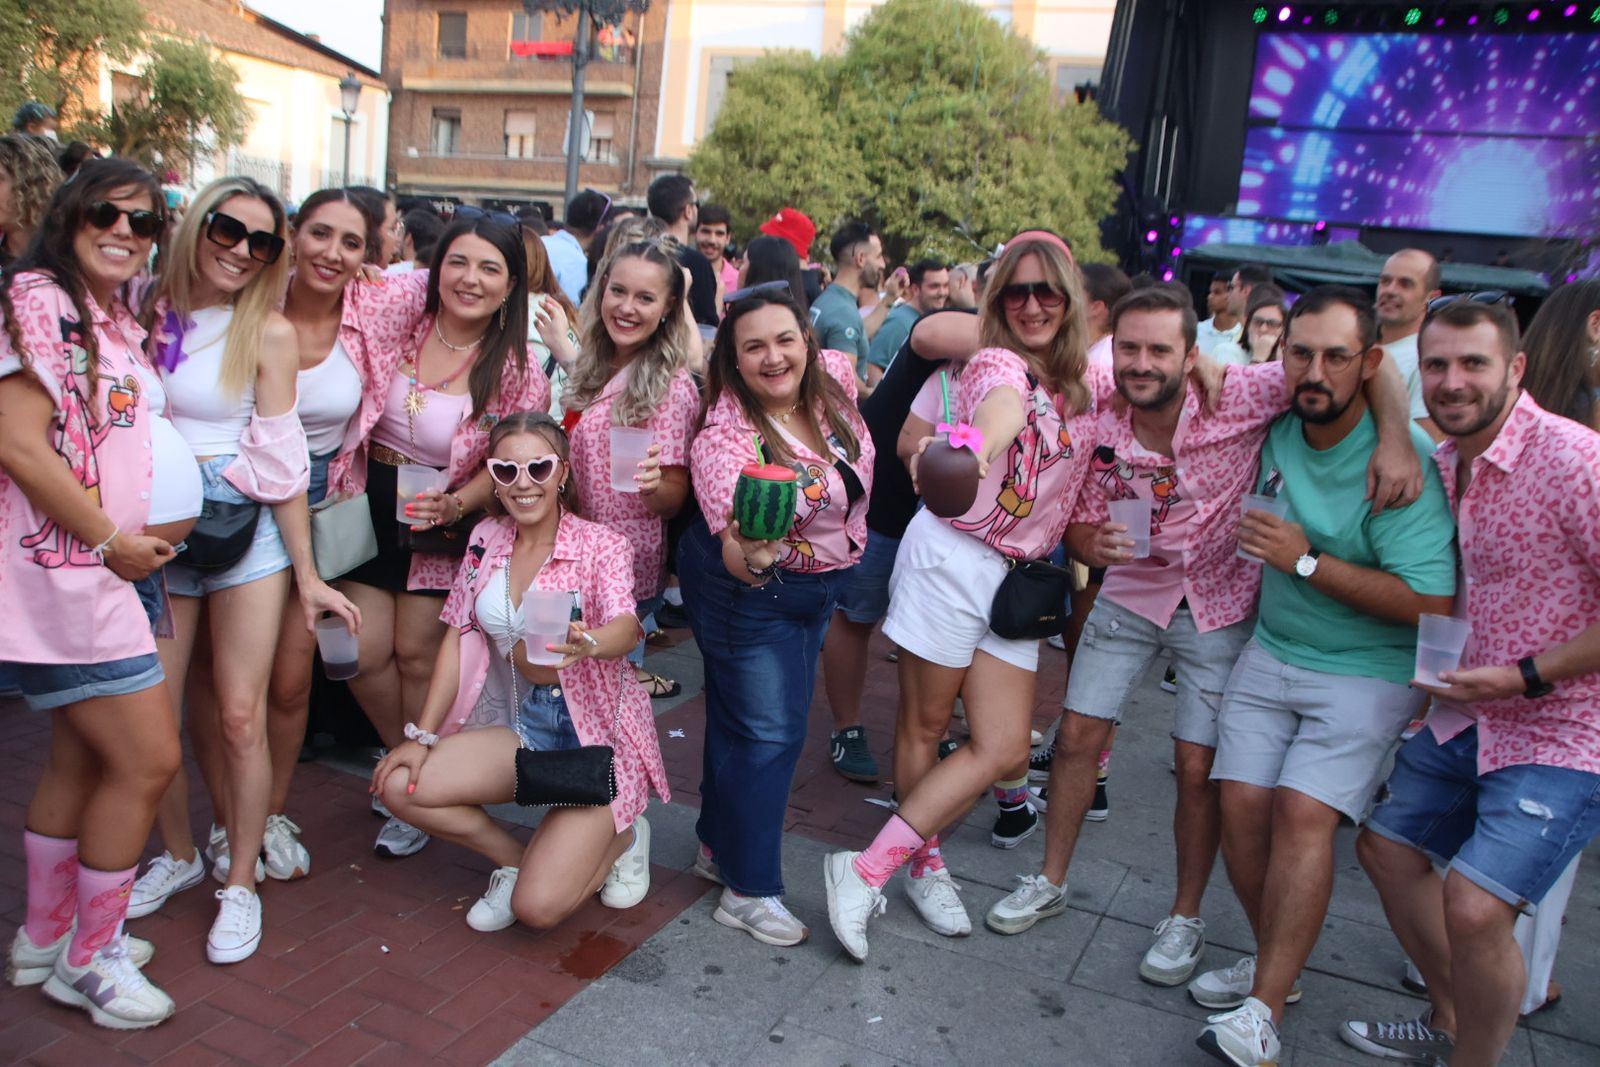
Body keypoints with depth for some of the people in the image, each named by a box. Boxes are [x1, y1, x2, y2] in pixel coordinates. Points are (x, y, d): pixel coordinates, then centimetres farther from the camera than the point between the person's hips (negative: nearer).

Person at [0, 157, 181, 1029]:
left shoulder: (118, 321, 16)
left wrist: (155, 530, 6)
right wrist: (111, 540, -14)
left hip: (114, 566, 9)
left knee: (80, 759, 17)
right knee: (148, 760, -6)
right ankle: (90, 957, 12)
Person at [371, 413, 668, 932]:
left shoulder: (601, 545, -13)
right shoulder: (486, 539, 2)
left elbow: (626, 627, -30)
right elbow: (457, 638, 5)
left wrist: (586, 644, -54)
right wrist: (422, 736, -1)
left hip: (598, 734, -5)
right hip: (520, 725, 6)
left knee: (538, 906, -17)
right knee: (399, 785, -15)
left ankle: (621, 838, 15)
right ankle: (517, 858, 9)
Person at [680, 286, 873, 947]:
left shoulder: (835, 378, -12)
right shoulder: (724, 437, -30)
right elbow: (735, 556, -37)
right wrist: (752, 556, -62)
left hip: (818, 587, 7)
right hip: (746, 593, -7)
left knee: (742, 718, 20)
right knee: (766, 733, -1)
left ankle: (718, 846, 38)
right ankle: (749, 892, 15)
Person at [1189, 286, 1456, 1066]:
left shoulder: (1402, 461, -20)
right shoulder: (1276, 429, -2)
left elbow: (1431, 604, -23)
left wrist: (1307, 561, -23)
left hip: (1368, 669, -5)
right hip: (1272, 650, 6)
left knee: (1305, 812, -17)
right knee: (1242, 802, -3)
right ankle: (1278, 965, 17)